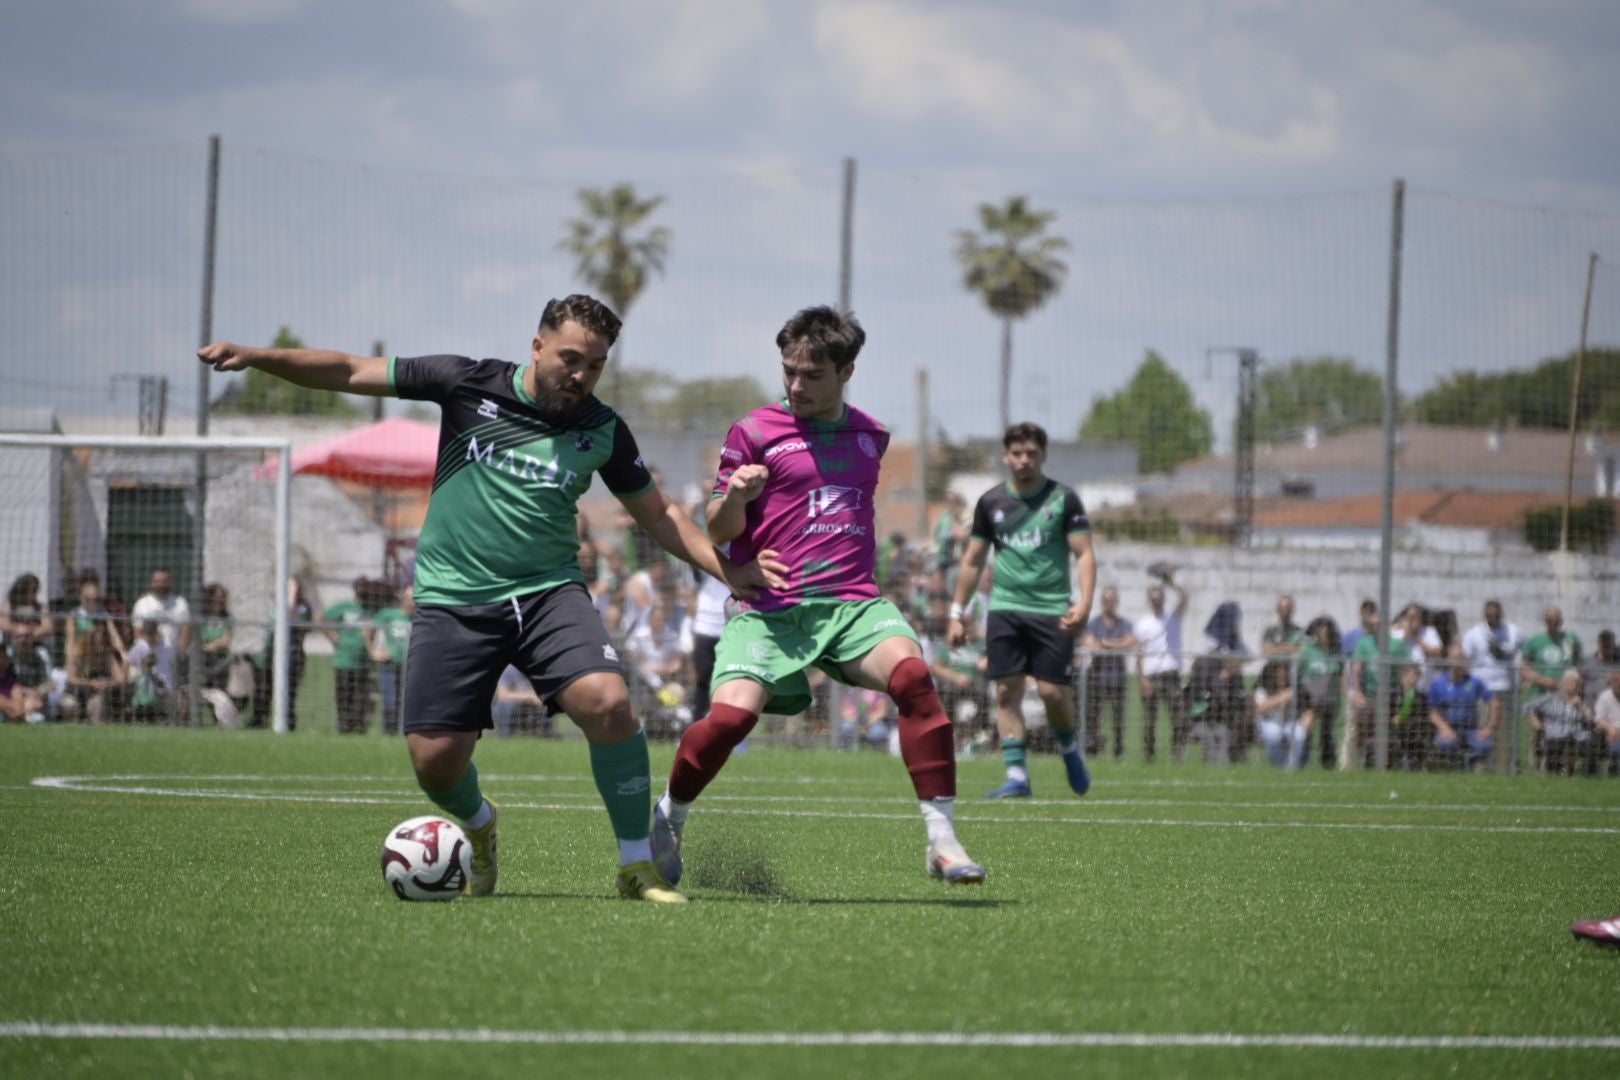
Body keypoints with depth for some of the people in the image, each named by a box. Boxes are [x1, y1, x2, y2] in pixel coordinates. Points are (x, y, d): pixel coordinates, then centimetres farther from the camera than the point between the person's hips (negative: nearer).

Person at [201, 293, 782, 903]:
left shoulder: (602, 430, 4)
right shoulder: (469, 385, -1)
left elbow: (658, 516, 16)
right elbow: (351, 373, 1)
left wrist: (725, 567, 1)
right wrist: (252, 356, -7)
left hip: (549, 591, 1)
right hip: (454, 598, -1)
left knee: (608, 703, -26)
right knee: (434, 759, -9)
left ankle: (637, 869, -11)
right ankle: (478, 824, 30)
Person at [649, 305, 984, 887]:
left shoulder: (871, 436, 16)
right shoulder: (755, 432, 3)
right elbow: (720, 532, 3)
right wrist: (734, 497, -17)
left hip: (853, 603, 3)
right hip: (770, 608, -2)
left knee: (912, 673, -28)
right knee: (731, 714, -25)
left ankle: (943, 839, -24)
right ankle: (668, 818, 7)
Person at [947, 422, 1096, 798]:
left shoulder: (1063, 499, 0)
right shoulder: (991, 502, 8)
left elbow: (1084, 553, -3)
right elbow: (972, 560, 15)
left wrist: (1085, 602, -18)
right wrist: (957, 613, 11)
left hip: (1052, 609, -2)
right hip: (1005, 608, 3)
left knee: (1053, 692, -8)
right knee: (1007, 690, -5)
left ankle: (1070, 750, 20)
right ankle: (1017, 775, -2)